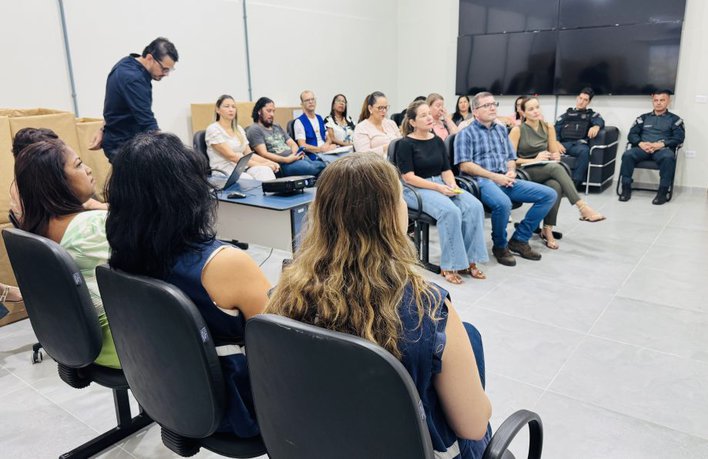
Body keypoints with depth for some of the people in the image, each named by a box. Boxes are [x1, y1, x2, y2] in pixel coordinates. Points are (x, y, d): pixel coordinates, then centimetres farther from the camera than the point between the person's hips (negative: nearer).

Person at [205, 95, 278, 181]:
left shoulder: (239, 129, 18)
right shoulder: (213, 129, -4)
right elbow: (231, 156, -13)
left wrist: (268, 162, -5)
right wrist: (259, 164, -16)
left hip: (243, 168, 6)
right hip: (224, 173, -6)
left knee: (266, 170, -28)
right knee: (249, 180, -39)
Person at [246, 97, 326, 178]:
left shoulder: (277, 127, 27)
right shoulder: (254, 129, 3)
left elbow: (292, 144, 23)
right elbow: (264, 154, -9)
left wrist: (296, 153, -3)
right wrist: (286, 160, -17)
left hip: (296, 158, 7)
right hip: (281, 164, -7)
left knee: (322, 165, -23)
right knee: (314, 168, -33)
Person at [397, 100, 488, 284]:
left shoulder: (437, 141, 13)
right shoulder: (406, 144, -5)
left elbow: (446, 169, 13)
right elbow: (408, 177, -12)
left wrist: (452, 185, -10)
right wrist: (438, 188, -19)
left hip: (441, 184, 6)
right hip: (415, 189, -6)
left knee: (474, 206, -20)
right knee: (451, 211, -33)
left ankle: (469, 260, -13)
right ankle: (449, 266, -21)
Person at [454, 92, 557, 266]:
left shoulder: (501, 130, 23)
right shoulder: (466, 134, 3)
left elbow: (511, 157, 24)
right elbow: (465, 165, -9)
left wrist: (511, 172, 0)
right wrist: (494, 176, -14)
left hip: (504, 180, 7)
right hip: (482, 181, -7)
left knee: (549, 194, -6)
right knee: (503, 203, -38)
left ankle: (519, 239, 2)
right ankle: (500, 246, -10)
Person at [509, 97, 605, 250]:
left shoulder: (548, 127, 10)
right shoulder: (517, 130, -3)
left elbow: (555, 153, 17)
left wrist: (556, 156, -8)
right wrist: (534, 160, -16)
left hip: (546, 171, 4)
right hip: (525, 172, -4)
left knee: (556, 186, -34)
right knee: (556, 168, -35)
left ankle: (547, 230, -28)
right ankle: (583, 207, -39)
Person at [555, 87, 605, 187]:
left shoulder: (591, 114, 25)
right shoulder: (567, 113, 28)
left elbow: (600, 121, 1)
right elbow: (556, 129, 14)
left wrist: (596, 126, -26)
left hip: (579, 143, -1)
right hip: (564, 143, 1)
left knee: (584, 151, -38)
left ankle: (574, 183, -39)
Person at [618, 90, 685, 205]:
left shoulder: (675, 119, 16)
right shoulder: (643, 117, 23)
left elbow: (679, 138, 2)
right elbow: (632, 134, 11)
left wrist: (660, 144, -15)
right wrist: (640, 143, -11)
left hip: (663, 149, -2)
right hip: (643, 148, 2)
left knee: (668, 157, -37)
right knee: (627, 155, -30)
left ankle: (663, 192, -29)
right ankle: (626, 188, -23)